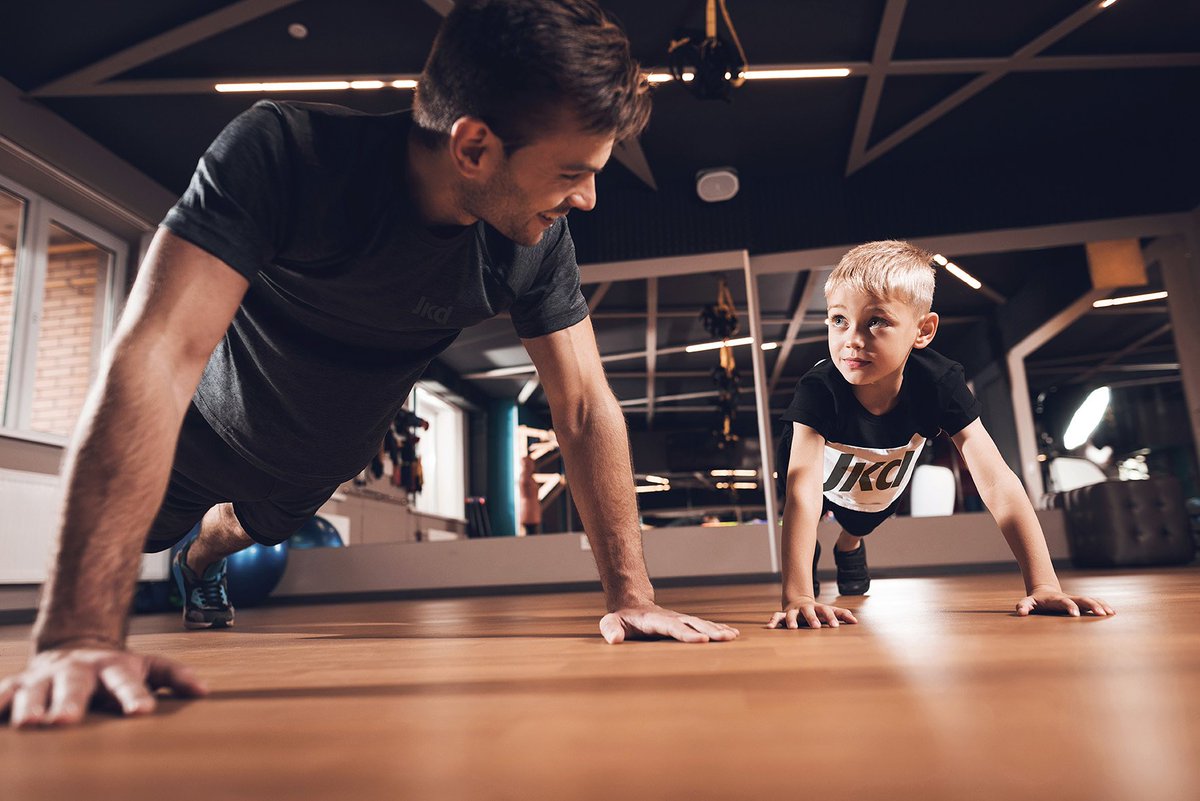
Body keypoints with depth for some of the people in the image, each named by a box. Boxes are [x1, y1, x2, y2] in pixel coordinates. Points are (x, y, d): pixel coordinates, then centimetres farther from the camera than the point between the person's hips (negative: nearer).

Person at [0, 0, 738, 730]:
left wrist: (631, 595, -26)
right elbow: (158, 353, -45)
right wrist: (80, 635, -49)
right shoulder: (284, 152, -38)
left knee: (246, 528, 31)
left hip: (314, 470, 4)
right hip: (201, 442, -3)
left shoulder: (539, 242, -27)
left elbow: (587, 408, -22)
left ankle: (202, 566, 69)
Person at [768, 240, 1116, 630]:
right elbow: (802, 488, -55)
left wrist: (1043, 585, -48)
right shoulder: (818, 389, -46)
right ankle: (808, 554, 25)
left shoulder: (938, 384, -39)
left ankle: (848, 545, 62)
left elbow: (998, 483, -41)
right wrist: (797, 596, -64)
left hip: (879, 487, 2)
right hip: (820, 470, -2)